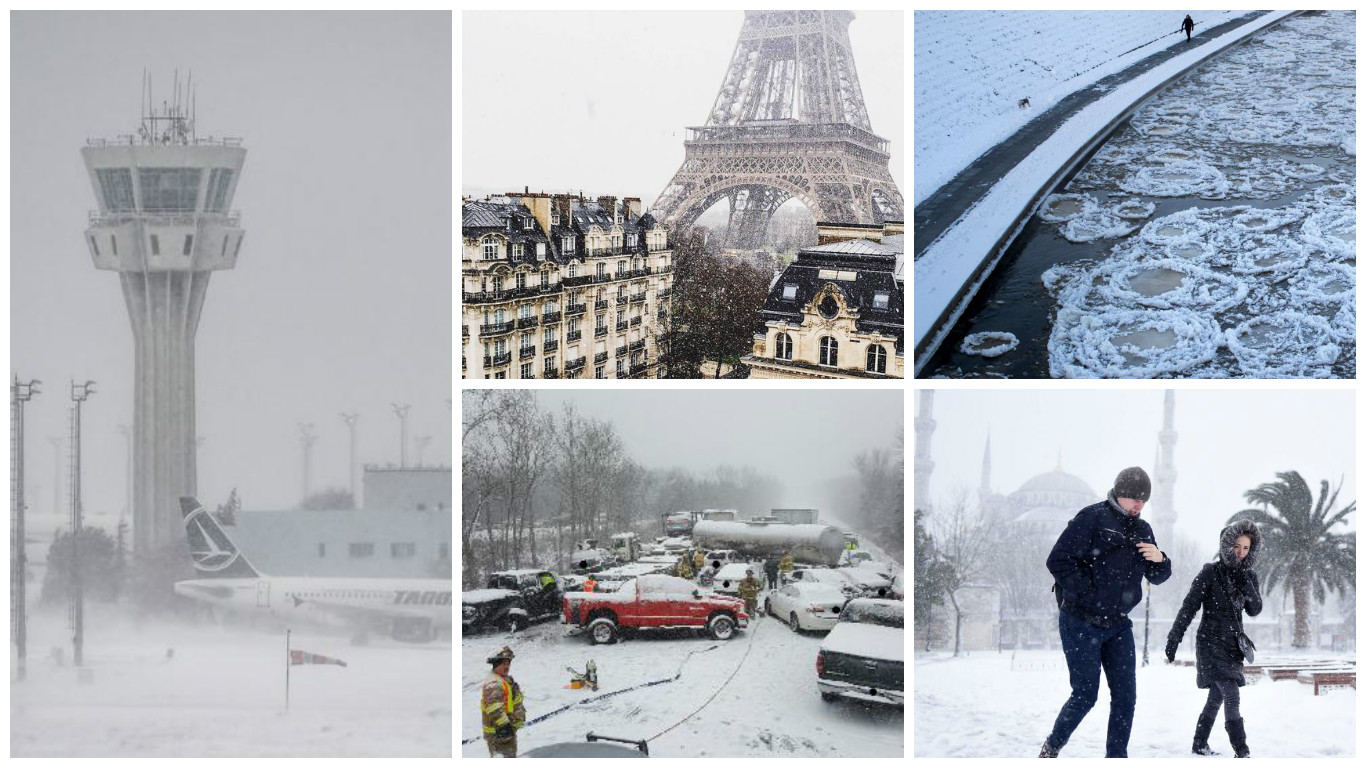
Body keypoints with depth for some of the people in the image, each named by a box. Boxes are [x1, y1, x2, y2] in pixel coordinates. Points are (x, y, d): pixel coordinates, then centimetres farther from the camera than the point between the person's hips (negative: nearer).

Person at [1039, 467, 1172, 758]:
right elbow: (1058, 560, -16)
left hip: (1118, 625, 7)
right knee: (1085, 695, -4)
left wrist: (1159, 559, -6)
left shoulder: (1142, 529, 12)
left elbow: (1157, 577, 16)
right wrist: (1086, 593, -16)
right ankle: (1051, 749, 17)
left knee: (1125, 695, 1)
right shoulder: (1093, 518, -10)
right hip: (1081, 623, -7)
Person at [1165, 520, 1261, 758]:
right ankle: (1242, 752, -20)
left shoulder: (1248, 576, 6)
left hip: (1233, 644, 6)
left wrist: (1246, 584, -17)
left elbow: (1255, 610, -4)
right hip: (1211, 642, -6)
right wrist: (1173, 640, -11)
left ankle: (1200, 743, 26)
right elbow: (1188, 607, -9)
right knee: (1231, 696, -16)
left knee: (1217, 696, 13)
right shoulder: (1211, 572, -10)